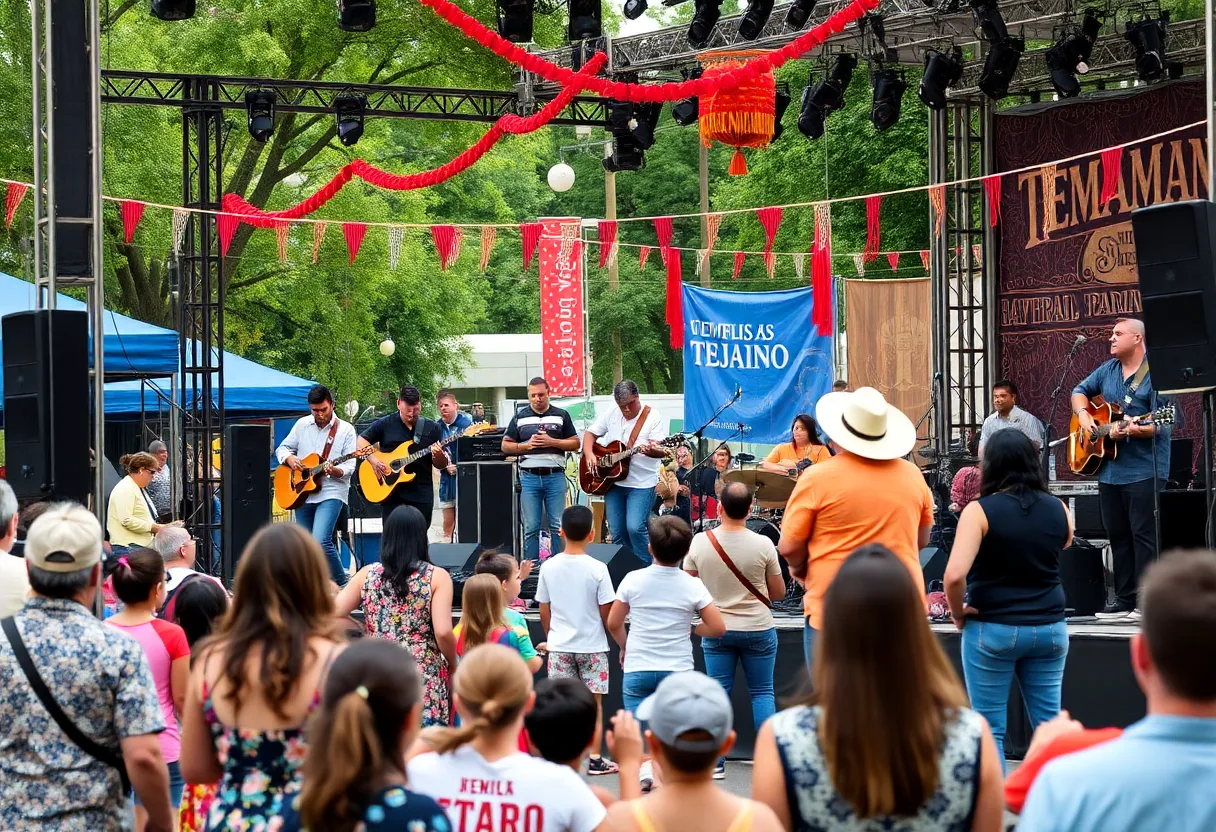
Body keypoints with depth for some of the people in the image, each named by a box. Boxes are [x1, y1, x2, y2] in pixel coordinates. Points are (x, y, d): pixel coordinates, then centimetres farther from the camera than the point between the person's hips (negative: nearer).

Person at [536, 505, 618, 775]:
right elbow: (606, 612, -7)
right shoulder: (597, 569, -12)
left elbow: (544, 611, 3)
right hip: (592, 645, -2)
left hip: (559, 646, 2)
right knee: (594, 703, 5)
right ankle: (595, 759, 4)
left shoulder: (549, 567, -4)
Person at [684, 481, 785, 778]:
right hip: (758, 630, -1)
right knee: (762, 693, 9)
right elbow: (778, 592, -4)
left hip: (716, 631, 1)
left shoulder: (700, 542, -10)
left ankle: (715, 762, 5)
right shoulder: (763, 545, -14)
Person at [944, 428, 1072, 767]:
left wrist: (958, 612, -7)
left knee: (990, 728, 6)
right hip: (1049, 626, 4)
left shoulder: (980, 511, -12)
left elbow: (955, 575, -23)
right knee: (1049, 724, 11)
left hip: (992, 629, -4)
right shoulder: (1058, 510, 1)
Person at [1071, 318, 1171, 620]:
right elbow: (1080, 391, 25)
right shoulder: (1108, 370, 13)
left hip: (1143, 470, -8)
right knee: (1117, 536, 10)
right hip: (1109, 470, 8)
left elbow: (1159, 424, -17)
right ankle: (1125, 599, 16)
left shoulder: (1154, 374, -11)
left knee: (1144, 535, -8)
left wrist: (1129, 431, -31)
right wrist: (1083, 415, 6)